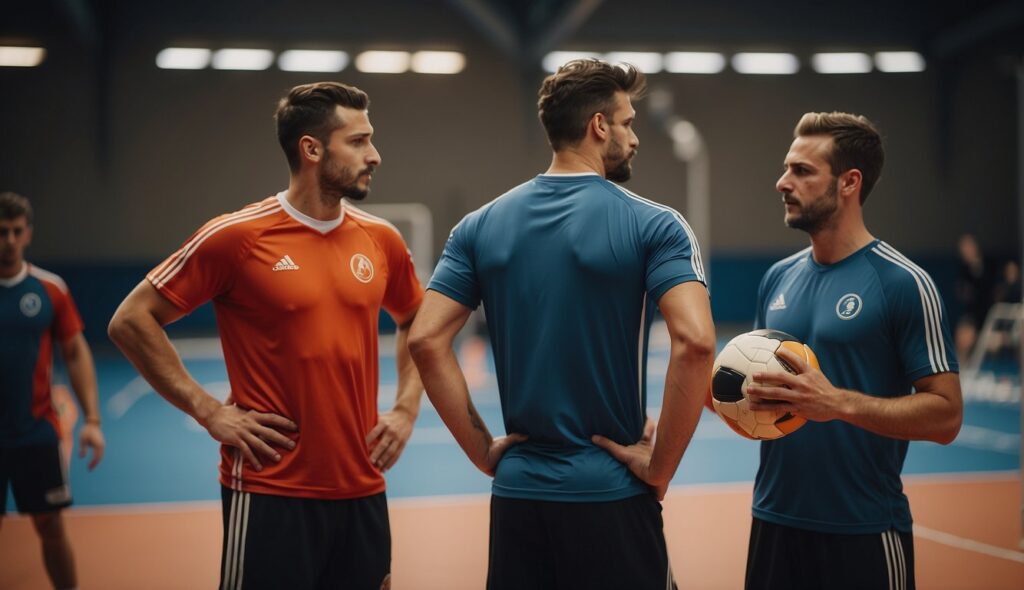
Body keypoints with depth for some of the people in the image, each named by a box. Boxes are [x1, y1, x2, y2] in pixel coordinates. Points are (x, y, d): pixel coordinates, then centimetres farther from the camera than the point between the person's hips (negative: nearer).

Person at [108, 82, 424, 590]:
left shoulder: (381, 239, 5)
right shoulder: (238, 236, -9)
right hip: (270, 494, -5)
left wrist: (406, 409, 8)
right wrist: (208, 411, -10)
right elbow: (131, 321, -5)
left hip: (363, 491, 5)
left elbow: (415, 324, 22)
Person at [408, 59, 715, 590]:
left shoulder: (480, 226, 3)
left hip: (518, 490, 4)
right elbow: (694, 341, -21)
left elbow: (426, 340, -4)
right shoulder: (654, 225, -8)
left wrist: (483, 450, 2)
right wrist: (661, 467, -11)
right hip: (612, 493, -3)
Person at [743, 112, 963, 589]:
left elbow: (945, 414, -14)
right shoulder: (778, 278, 7)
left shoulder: (903, 282, -10)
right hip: (774, 519, 5)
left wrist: (839, 403, -25)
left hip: (863, 532, -5)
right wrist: (741, 394, -4)